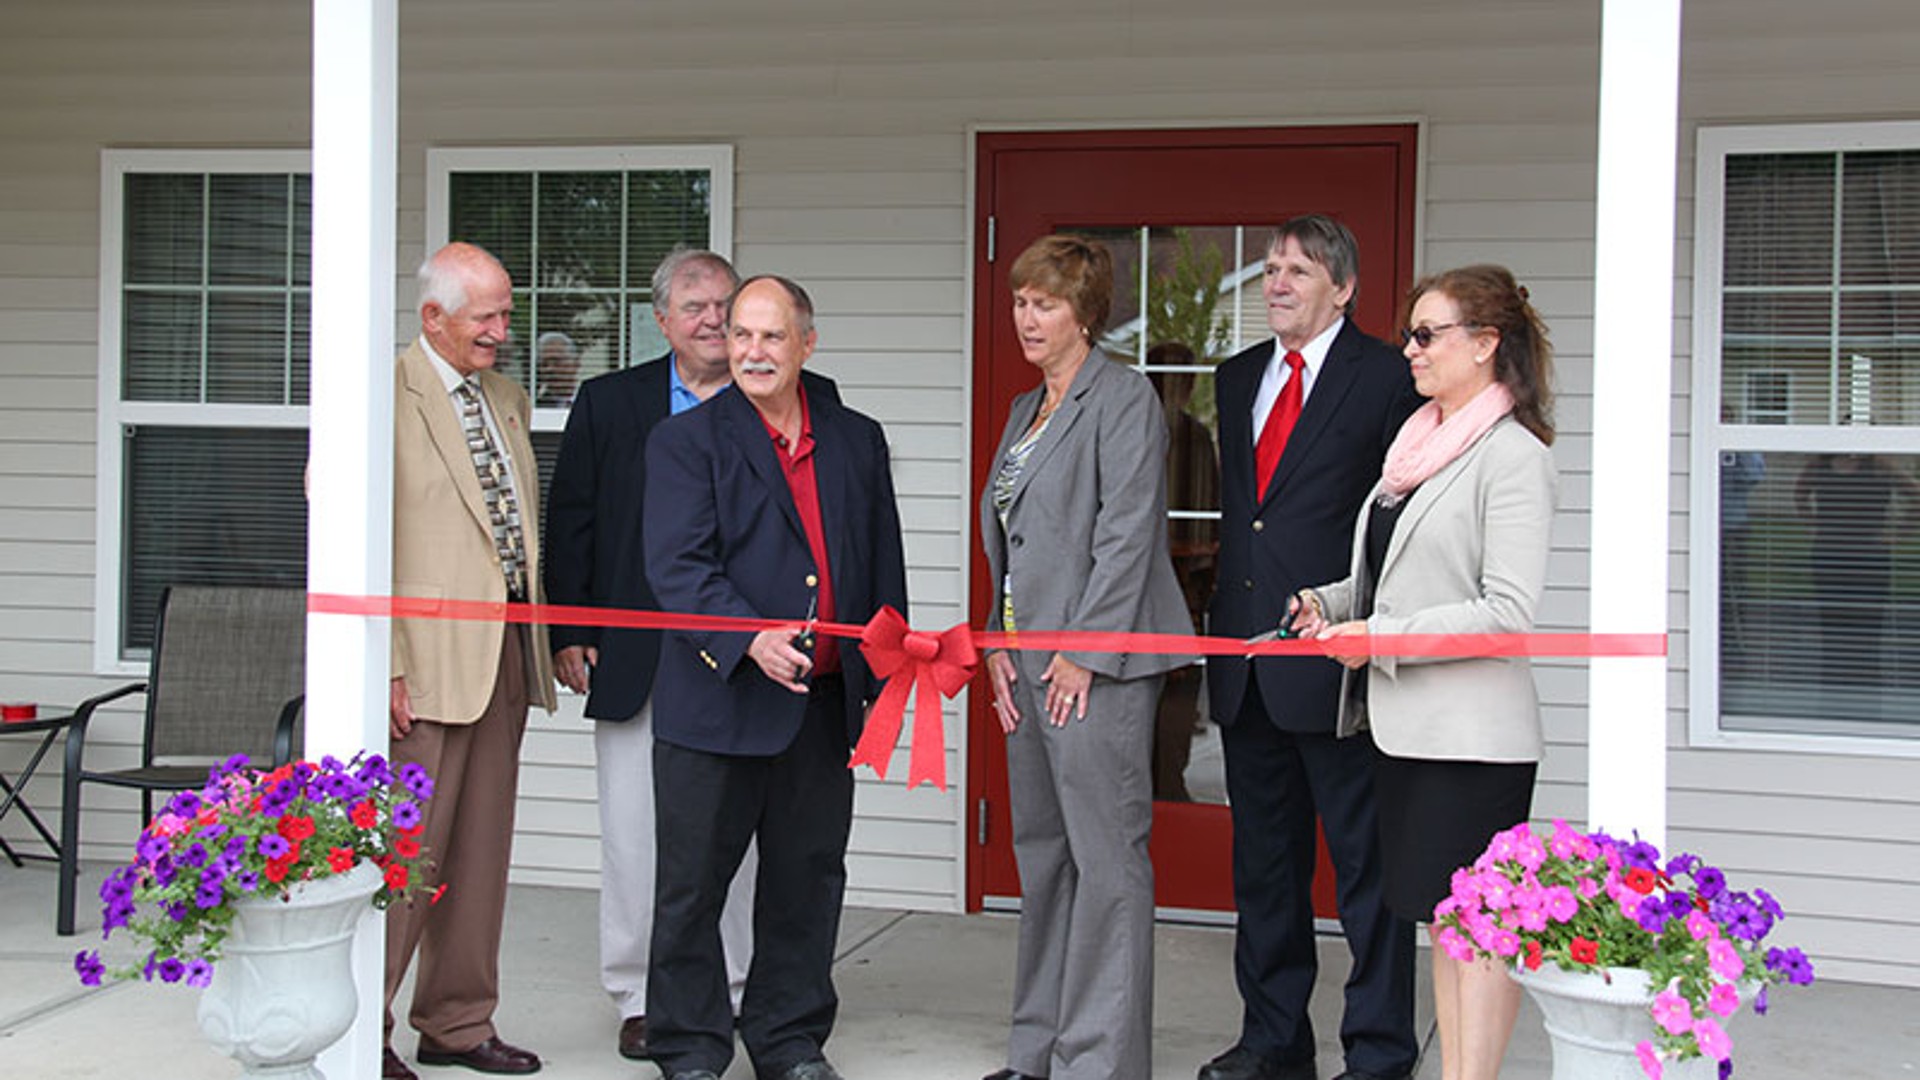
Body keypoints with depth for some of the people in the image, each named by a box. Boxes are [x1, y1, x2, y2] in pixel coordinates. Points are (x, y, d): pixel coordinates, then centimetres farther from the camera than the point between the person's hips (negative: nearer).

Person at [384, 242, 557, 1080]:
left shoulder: (506, 400, 18)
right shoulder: (387, 397, -8)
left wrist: (542, 639, 14)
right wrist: (385, 665, -18)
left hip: (506, 652, 8)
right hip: (428, 656, -7)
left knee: (482, 847, 11)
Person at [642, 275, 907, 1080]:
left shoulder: (858, 441, 12)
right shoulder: (686, 441, -1)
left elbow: (884, 567, 16)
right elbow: (679, 567, -13)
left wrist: (884, 682, 12)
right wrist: (749, 640, -28)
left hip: (824, 706, 4)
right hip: (717, 704, -4)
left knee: (808, 881, 12)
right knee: (693, 885, 4)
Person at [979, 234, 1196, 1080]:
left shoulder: (1123, 399, -7)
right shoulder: (1025, 410, 19)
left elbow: (1126, 535, -14)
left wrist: (1083, 651, -16)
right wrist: (998, 644, 10)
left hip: (1095, 666, -9)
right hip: (1030, 661, 9)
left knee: (1105, 858, -7)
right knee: (1040, 853, 13)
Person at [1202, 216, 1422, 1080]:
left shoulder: (1386, 379, -6)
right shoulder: (1238, 378, 15)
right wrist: (1226, 627, 16)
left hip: (1336, 659, -7)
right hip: (1247, 666, 7)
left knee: (1364, 862, 0)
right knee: (1263, 861, 15)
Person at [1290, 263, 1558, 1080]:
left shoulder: (1513, 456, -11)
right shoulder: (1421, 441, 15)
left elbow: (1508, 611, -18)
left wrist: (1380, 635, -15)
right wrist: (1332, 602, 8)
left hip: (1472, 732, -9)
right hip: (1405, 721, 9)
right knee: (1440, 919, 12)